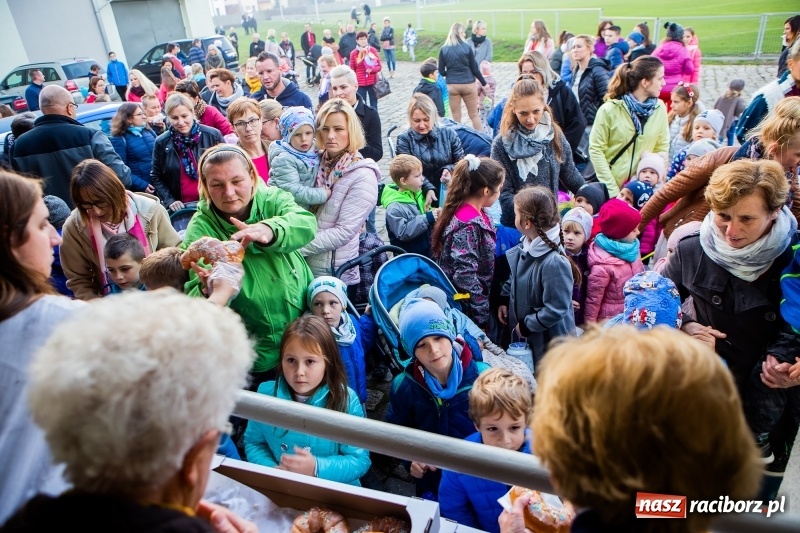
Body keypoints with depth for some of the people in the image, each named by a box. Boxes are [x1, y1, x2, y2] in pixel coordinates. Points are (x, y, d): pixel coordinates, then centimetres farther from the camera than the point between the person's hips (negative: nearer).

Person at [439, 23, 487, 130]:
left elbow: (441, 71, -1)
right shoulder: (467, 47, -7)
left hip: (452, 86, 1)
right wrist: (484, 83, 8)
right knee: (474, 114, 11)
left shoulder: (444, 50, -2)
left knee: (456, 117, 10)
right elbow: (474, 69, -4)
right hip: (468, 84, -1)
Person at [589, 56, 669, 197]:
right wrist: (612, 190, -14)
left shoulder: (659, 108, 1)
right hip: (610, 186, -3)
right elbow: (596, 149, -11)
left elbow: (662, 147, 7)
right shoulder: (610, 109, -11)